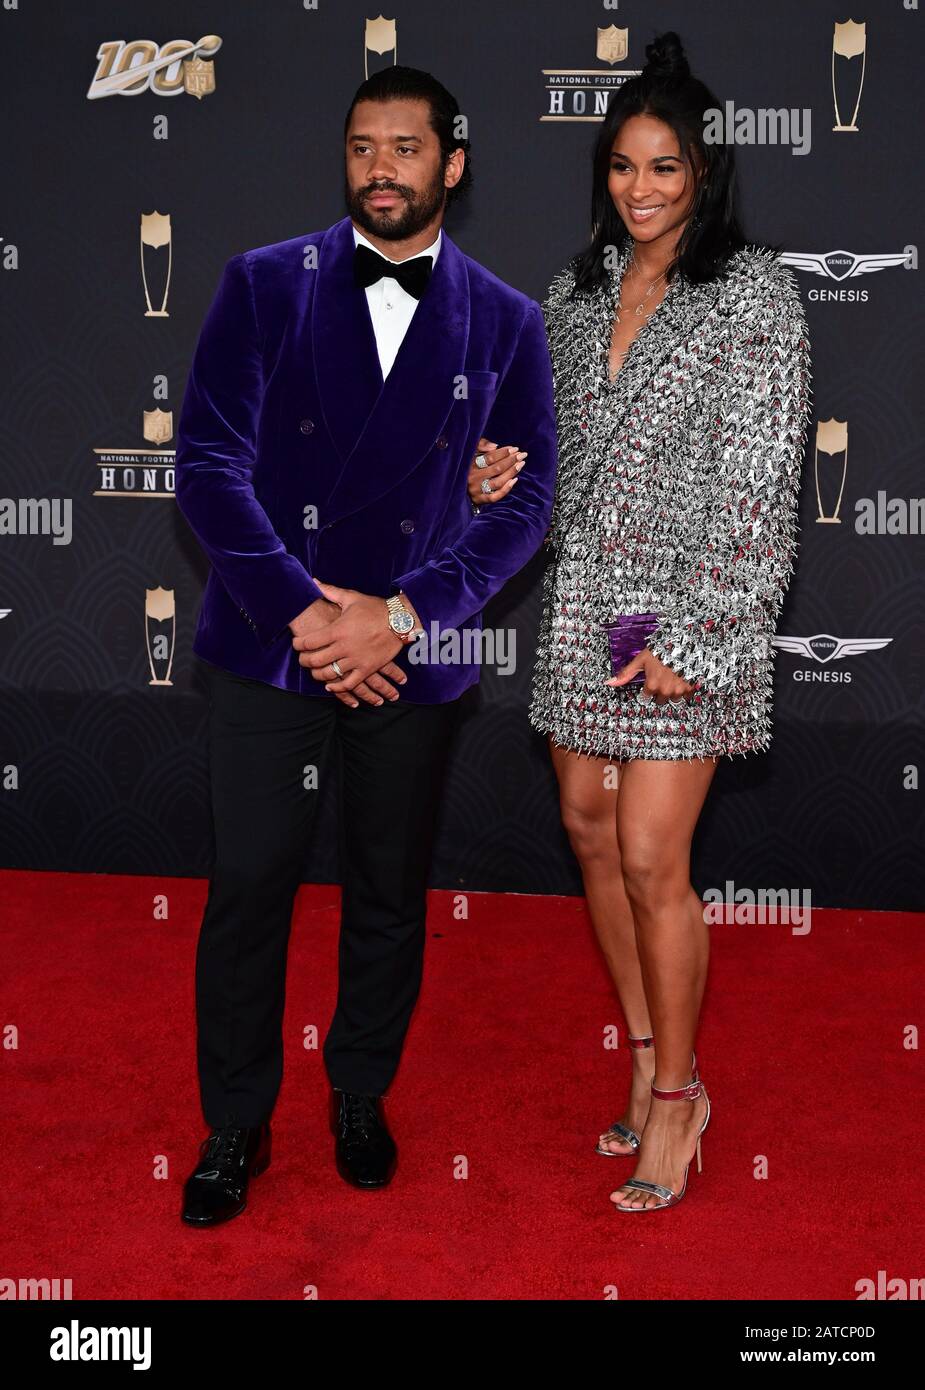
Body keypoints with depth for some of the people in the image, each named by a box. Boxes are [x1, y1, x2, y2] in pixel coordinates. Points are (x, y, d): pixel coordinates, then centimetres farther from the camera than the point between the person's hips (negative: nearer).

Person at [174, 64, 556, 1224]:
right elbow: (209, 461, -6)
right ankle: (235, 1125, 23)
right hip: (269, 639, -1)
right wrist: (300, 611, -15)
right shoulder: (264, 284, 1)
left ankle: (360, 1096, 34)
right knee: (248, 888, 5)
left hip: (414, 653, 1)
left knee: (389, 892, 12)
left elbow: (524, 500, -1)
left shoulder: (505, 323, 3)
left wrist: (401, 616, -13)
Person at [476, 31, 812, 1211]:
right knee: (589, 826, 11)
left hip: (685, 609, -6)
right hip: (582, 597, 6)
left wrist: (691, 635, -19)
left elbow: (761, 481, -13)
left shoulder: (754, 290, -7)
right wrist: (510, 474, -3)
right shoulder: (577, 288, 11)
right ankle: (649, 1057, 28)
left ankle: (676, 1092, 14)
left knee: (651, 858, -5)